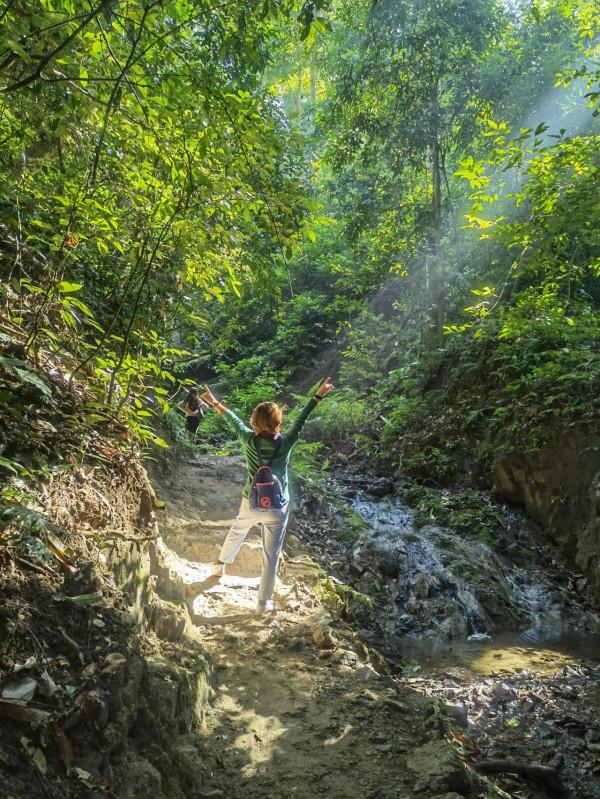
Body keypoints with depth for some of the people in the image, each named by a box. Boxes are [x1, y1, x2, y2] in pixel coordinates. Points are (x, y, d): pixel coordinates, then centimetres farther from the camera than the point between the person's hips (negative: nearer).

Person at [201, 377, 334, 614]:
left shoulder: (249, 440, -15)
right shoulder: (285, 443, -20)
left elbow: (233, 420, 0)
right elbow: (301, 420, -11)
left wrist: (215, 403, 16)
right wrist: (318, 396, -1)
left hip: (251, 503, 3)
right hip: (276, 508, -3)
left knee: (237, 531, 34)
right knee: (271, 555, 11)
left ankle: (221, 564, 57)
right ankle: (263, 602, 23)